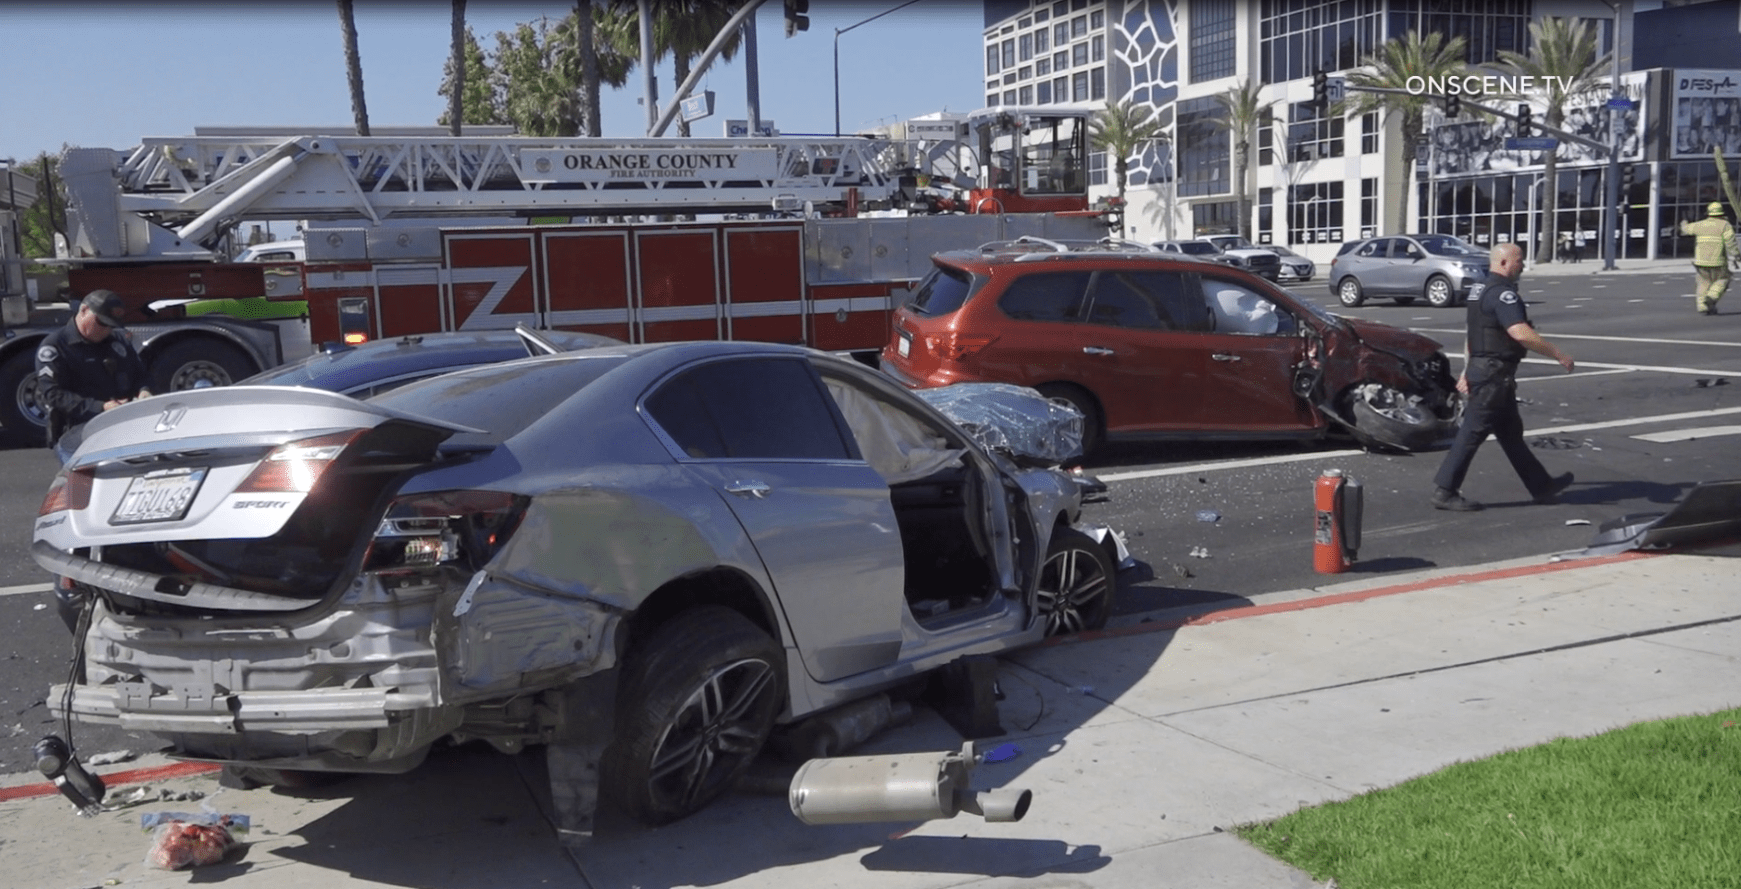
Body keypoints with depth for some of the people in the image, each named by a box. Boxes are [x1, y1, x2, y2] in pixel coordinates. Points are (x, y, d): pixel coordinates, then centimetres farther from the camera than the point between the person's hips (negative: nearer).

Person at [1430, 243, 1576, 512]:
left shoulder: (1481, 289, 15)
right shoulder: (1503, 294, -17)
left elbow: (1472, 334, 20)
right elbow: (1520, 333, -27)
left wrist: (1467, 370, 22)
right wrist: (1558, 354, -21)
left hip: (1480, 369, 11)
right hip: (1494, 373, -11)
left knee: (1511, 432, 16)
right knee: (1473, 432, -6)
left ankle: (1541, 486, 26)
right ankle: (1445, 491, -2)